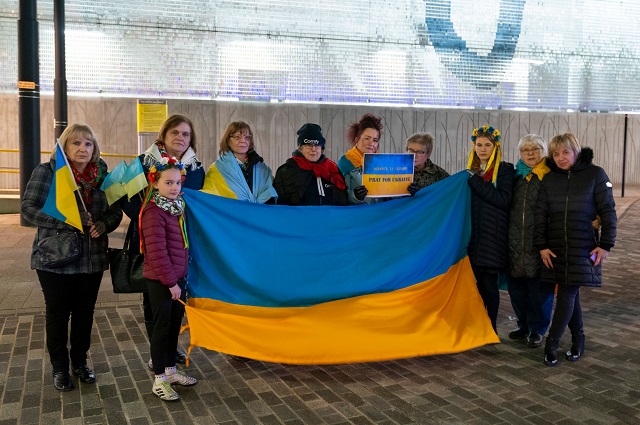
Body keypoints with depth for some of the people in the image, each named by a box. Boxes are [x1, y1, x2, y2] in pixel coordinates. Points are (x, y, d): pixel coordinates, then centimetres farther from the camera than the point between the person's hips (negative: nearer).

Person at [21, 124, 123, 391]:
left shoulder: (103, 175, 5)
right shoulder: (47, 171, -6)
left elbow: (116, 211, 8)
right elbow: (29, 207, -12)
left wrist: (103, 225, -14)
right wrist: (68, 221, -22)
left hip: (92, 258, 3)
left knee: (85, 312, 12)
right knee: (58, 313, 8)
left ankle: (80, 362, 31)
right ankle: (59, 368, 25)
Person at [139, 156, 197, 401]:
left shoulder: (177, 208, 9)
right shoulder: (154, 212, -18)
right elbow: (157, 252, -22)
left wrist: (181, 277, 13)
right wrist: (170, 282, -18)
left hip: (178, 278, 8)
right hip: (160, 281, -8)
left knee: (175, 326, 17)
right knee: (162, 327, 2)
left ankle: (170, 370, 32)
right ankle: (159, 380, 16)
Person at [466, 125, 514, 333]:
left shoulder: (505, 170, -3)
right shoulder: (472, 169, 14)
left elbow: (503, 199, -17)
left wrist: (475, 180, -16)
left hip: (493, 235, -5)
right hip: (474, 233, 5)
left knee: (489, 282, -2)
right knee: (479, 280, 9)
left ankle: (491, 328, 10)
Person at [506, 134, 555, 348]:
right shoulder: (516, 176, 12)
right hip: (515, 243, 5)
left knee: (539, 288, 4)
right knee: (516, 286, 13)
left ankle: (537, 330, 19)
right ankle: (524, 325, 30)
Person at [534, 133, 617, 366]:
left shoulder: (595, 174, -2)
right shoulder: (549, 179, 8)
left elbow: (608, 211, -2)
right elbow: (540, 214, 5)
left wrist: (606, 244, -7)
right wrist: (542, 246, -2)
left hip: (584, 247, -3)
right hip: (556, 247, 4)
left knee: (567, 293, -8)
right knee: (570, 293, 8)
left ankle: (552, 343, -2)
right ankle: (578, 339, 21)